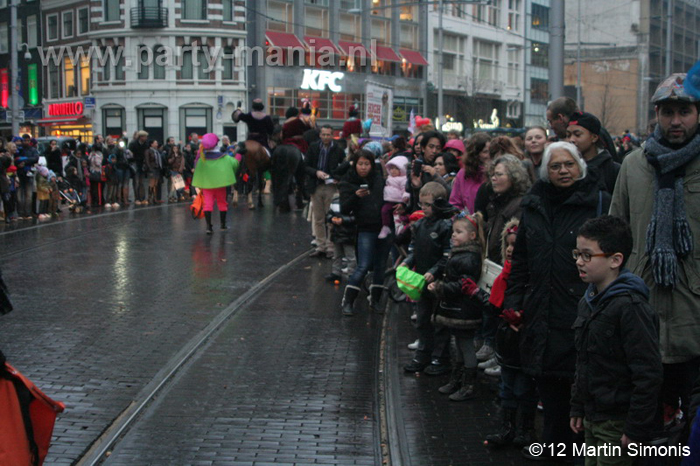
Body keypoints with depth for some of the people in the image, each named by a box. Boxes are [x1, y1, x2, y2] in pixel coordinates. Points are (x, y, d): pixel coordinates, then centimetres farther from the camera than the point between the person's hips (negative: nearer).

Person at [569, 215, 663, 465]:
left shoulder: (630, 306, -19)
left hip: (618, 424, -8)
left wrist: (637, 428, -19)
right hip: (592, 417, 8)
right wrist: (577, 408, 17)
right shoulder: (588, 302, 9)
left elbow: (648, 373, -21)